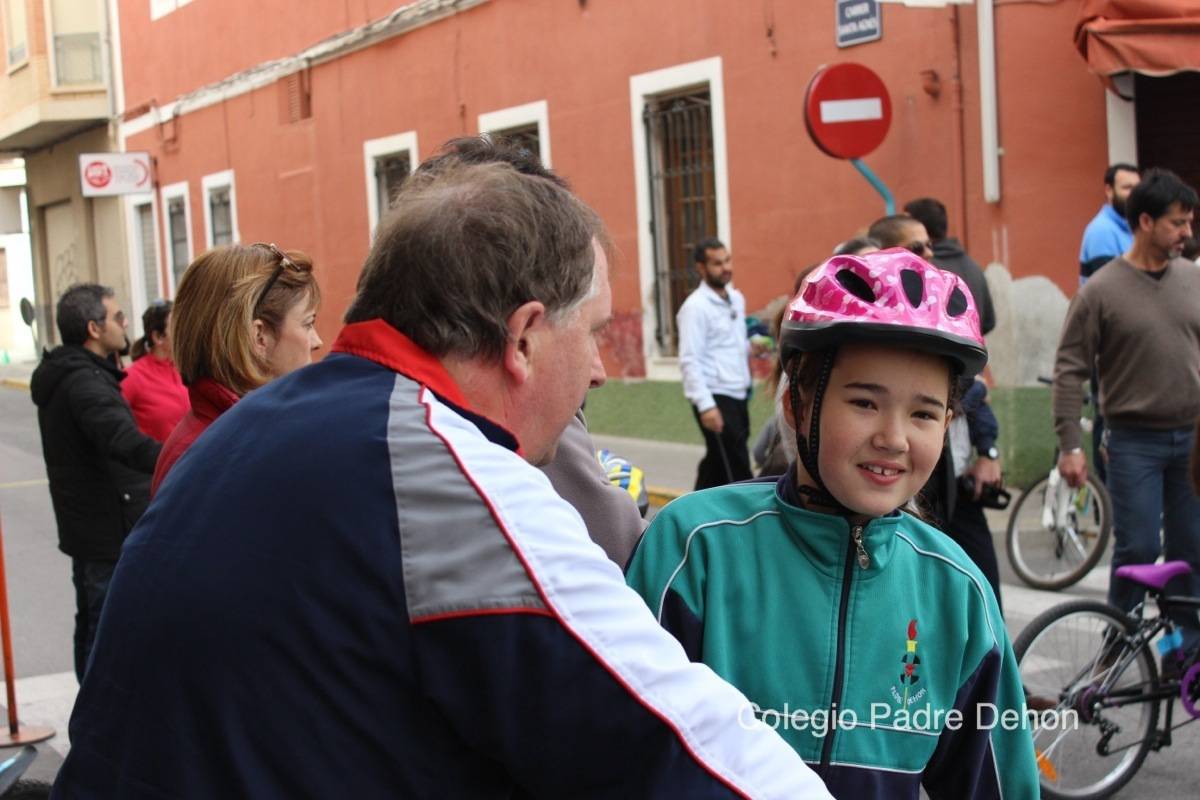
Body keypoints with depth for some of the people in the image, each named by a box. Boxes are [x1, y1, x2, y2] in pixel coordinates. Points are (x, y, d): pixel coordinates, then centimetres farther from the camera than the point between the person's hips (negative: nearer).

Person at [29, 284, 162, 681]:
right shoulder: (85, 382, -22)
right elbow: (127, 443, -40)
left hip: (86, 527, 10)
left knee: (91, 628, 19)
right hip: (111, 535, -10)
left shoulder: (64, 376, 11)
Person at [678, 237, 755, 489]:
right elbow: (690, 361, -17)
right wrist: (705, 405, -23)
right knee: (736, 470, -7)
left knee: (717, 466, 14)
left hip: (738, 395, 8)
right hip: (715, 398, -8)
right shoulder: (695, 307, -12)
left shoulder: (736, 299, 12)